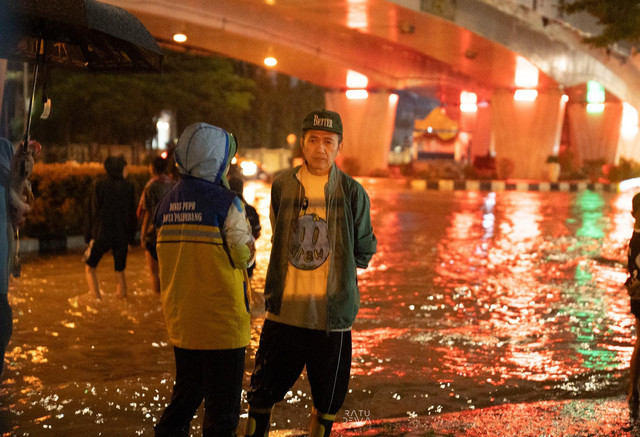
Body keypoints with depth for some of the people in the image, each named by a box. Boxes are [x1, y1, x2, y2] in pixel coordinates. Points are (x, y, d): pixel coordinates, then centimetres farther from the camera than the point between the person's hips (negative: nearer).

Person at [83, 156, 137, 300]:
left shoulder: (99, 184, -3)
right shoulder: (128, 188, 0)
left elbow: (92, 212, -3)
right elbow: (132, 216, 3)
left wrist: (89, 237, 2)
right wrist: (130, 239, 12)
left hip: (101, 234, -1)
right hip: (121, 236, 2)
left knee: (89, 267, 13)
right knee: (120, 272, 12)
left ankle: (97, 300, 1)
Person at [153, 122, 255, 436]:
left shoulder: (168, 202, 5)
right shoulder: (224, 202, -16)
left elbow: (165, 257, 12)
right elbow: (245, 255, -7)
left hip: (180, 321, 7)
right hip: (221, 322, -7)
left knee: (185, 398, 22)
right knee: (222, 409, 4)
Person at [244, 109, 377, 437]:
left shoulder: (353, 193, -2)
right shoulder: (282, 185, 4)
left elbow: (364, 253, 6)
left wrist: (330, 263, 4)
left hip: (332, 314, -1)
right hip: (284, 311, 1)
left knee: (327, 403, 11)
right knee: (261, 397, 6)